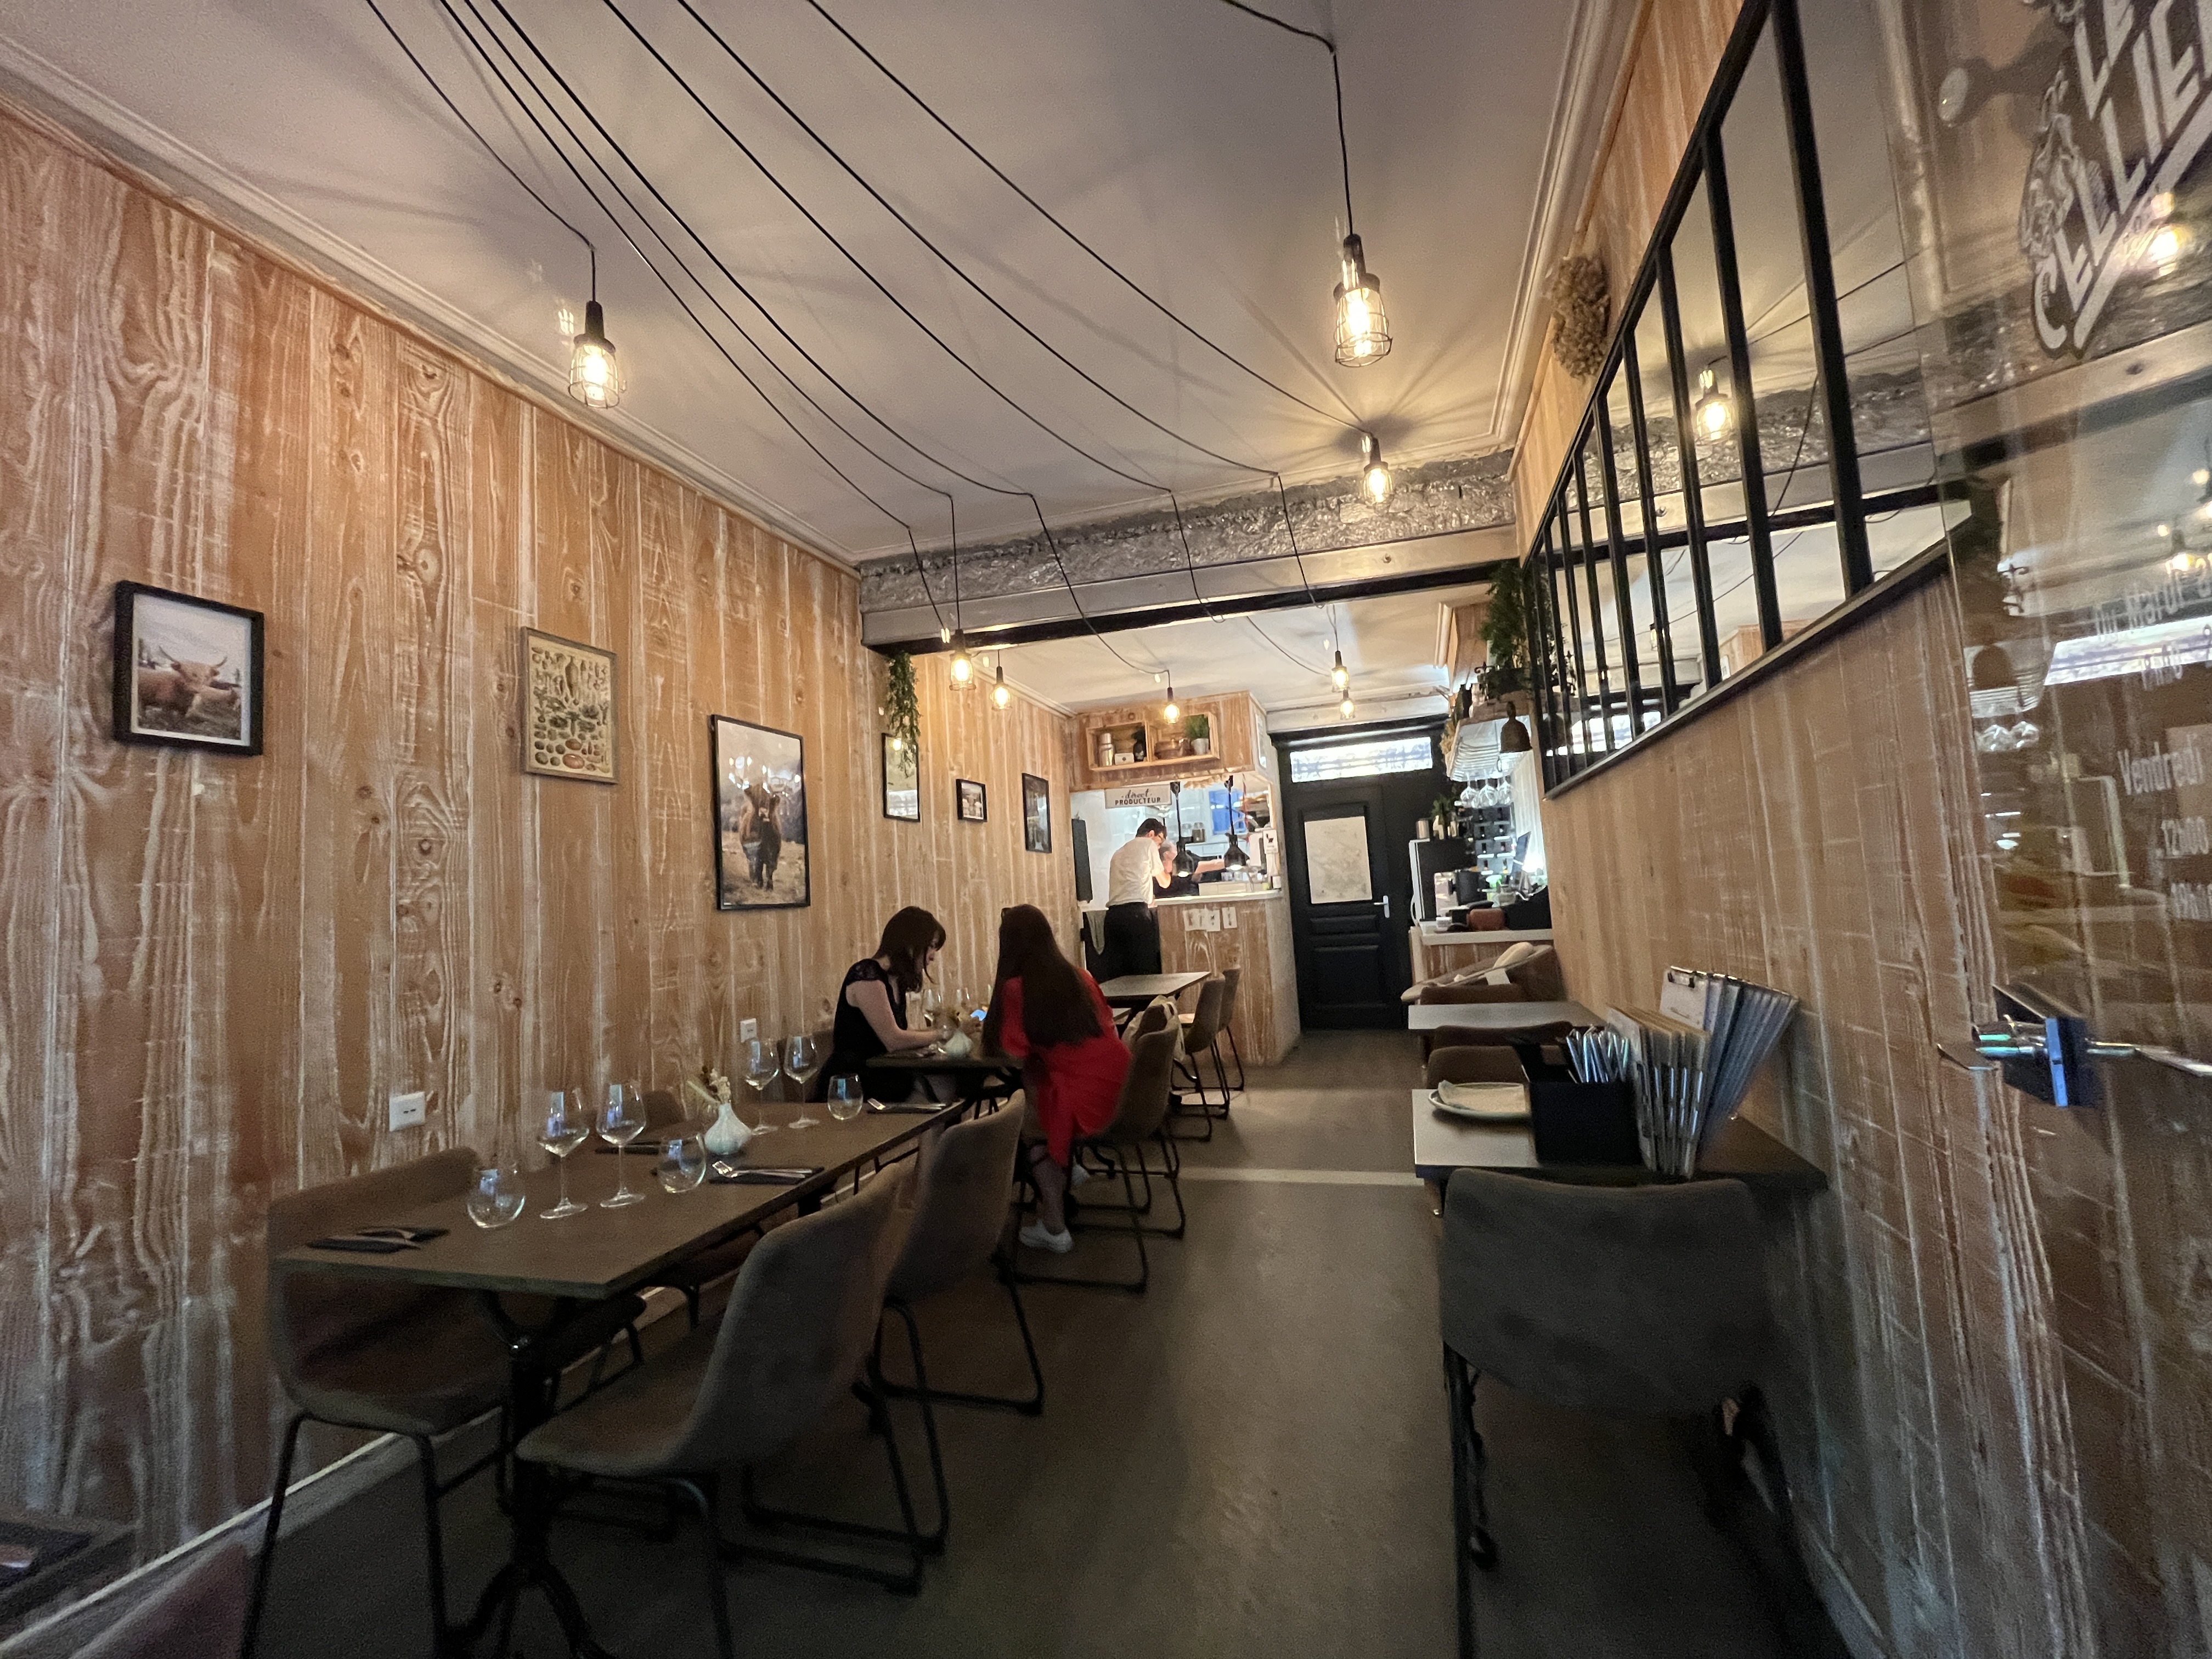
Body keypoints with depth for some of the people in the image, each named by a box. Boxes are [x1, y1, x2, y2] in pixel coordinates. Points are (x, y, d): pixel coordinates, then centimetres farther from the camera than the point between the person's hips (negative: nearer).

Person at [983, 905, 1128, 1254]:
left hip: (1085, 1100, -6)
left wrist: (989, 1029, 13)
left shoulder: (1015, 988, -5)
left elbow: (1014, 1056, -7)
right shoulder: (1078, 976, 11)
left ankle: (1054, 1228, 25)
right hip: (1124, 1087, 6)